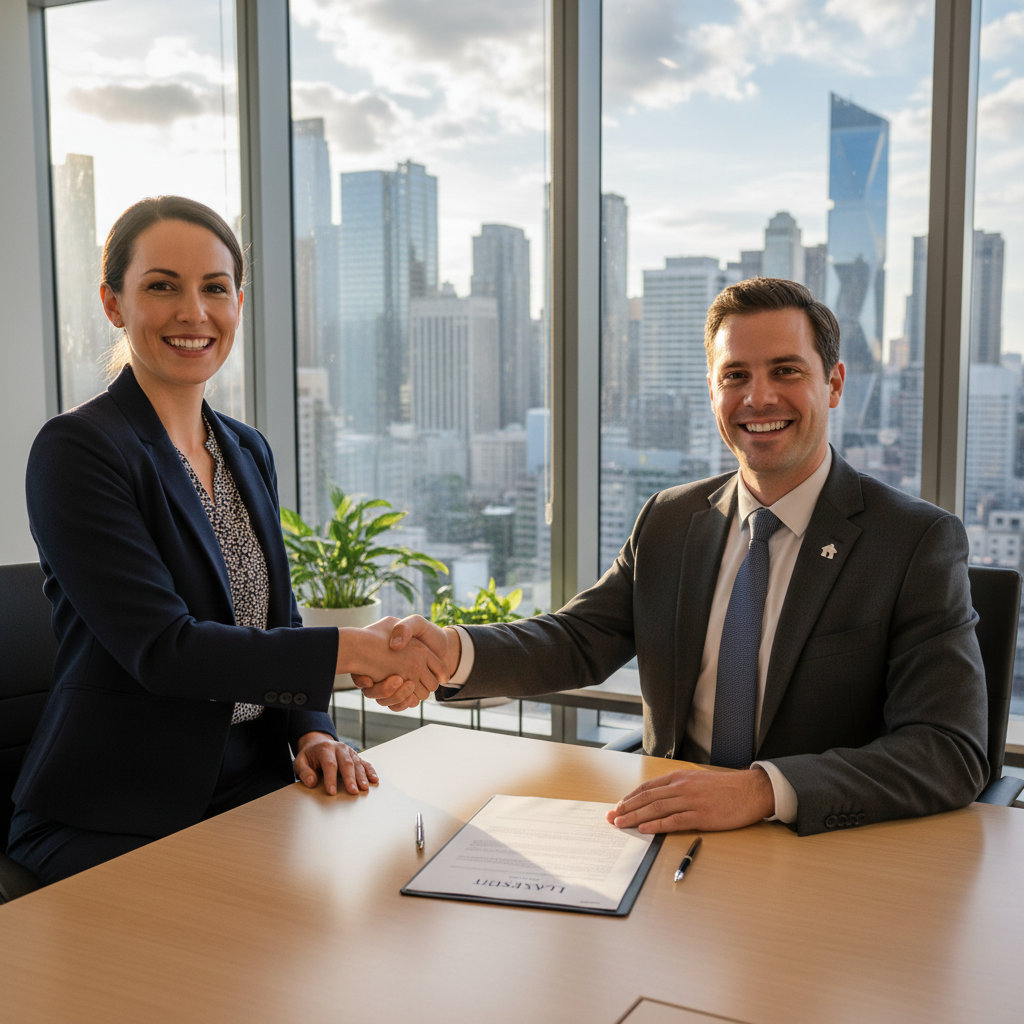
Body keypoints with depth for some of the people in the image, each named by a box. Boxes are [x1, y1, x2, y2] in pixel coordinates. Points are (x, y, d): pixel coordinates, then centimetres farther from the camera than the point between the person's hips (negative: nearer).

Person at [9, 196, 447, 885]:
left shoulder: (249, 452, 11)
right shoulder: (77, 451, -12)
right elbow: (160, 648, -20)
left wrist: (312, 730, -4)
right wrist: (350, 650, -25)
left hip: (250, 787, 6)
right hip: (115, 820, -6)